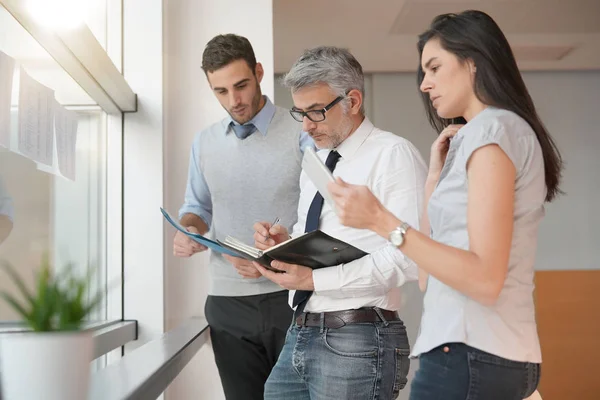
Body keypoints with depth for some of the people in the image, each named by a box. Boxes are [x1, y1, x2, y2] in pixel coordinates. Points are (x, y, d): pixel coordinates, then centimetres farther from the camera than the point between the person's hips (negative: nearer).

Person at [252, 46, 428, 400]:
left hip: (357, 343, -7)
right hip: (300, 335, 7)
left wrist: (316, 278, -22)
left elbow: (411, 255, -20)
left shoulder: (393, 154, -10)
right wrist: (285, 243, 1)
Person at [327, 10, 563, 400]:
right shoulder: (476, 136, 18)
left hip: (469, 353, -9)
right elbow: (429, 272, 14)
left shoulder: (491, 129, -10)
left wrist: (381, 221, -21)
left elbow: (485, 279, -20)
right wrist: (437, 175, 11)